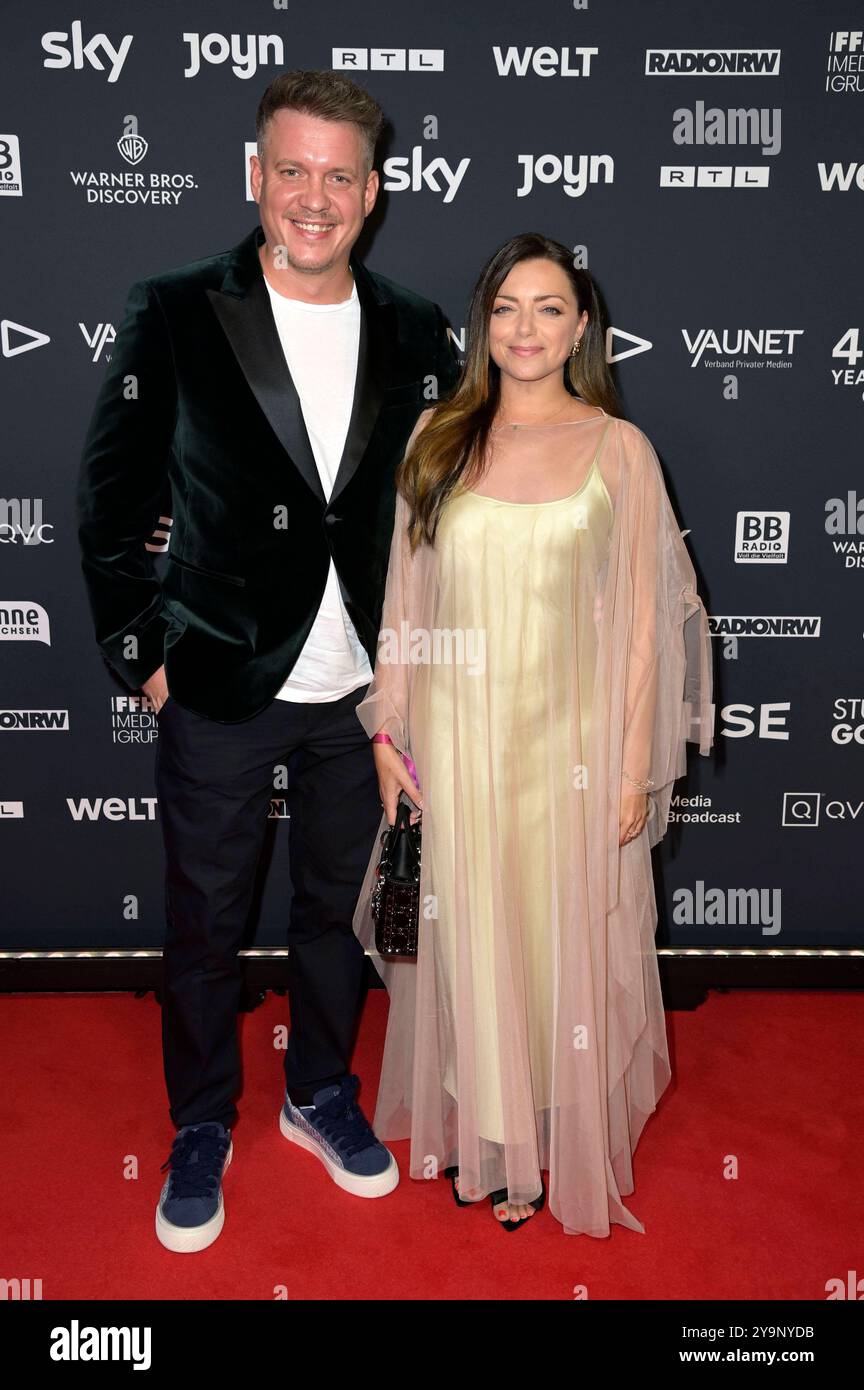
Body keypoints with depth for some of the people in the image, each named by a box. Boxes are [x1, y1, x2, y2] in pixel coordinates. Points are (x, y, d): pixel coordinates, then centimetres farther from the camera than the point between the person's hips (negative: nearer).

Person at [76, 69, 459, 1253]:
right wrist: (142, 654, -5)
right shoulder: (176, 314, -6)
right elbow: (111, 498, -3)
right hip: (222, 688, -2)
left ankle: (321, 1096, 41)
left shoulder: (416, 334, 2)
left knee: (340, 907, 17)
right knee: (206, 923, 11)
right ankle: (202, 1129, 34)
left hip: (363, 693, 3)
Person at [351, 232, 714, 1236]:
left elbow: (641, 619, -3)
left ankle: (556, 1139, 33)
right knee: (469, 938, 12)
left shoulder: (618, 447, -1)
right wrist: (388, 730, 3)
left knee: (564, 940, 10)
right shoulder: (438, 436, 5)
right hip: (456, 737, 2)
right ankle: (481, 1133, 34)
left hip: (569, 739, -1)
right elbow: (406, 596, 6)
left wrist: (636, 767, -5)